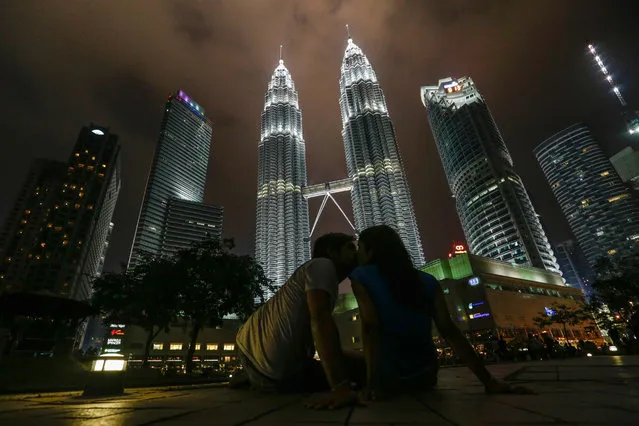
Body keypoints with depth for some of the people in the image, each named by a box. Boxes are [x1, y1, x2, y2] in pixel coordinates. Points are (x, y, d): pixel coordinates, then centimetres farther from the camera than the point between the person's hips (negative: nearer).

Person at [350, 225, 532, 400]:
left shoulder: (362, 276, -12)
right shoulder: (426, 281, -2)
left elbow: (370, 326, -24)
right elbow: (449, 331, -10)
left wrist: (372, 382, -27)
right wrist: (490, 382, -9)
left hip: (388, 379, -4)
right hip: (425, 377, 5)